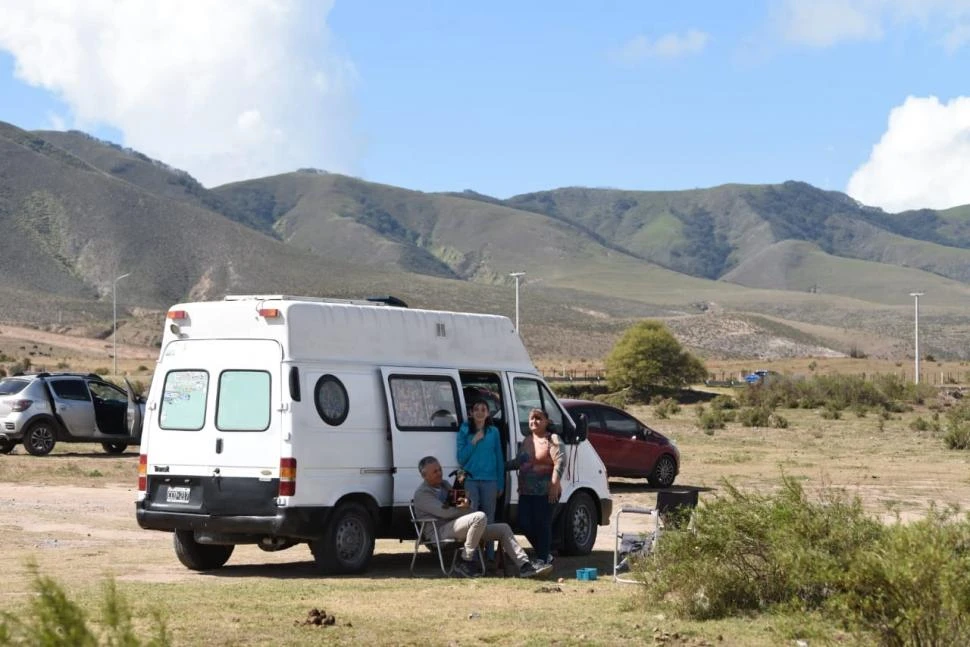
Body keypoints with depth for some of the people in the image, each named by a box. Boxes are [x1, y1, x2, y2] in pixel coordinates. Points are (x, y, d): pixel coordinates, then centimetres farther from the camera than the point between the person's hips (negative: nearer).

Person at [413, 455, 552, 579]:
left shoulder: (444, 485, 24)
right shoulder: (422, 493, -4)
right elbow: (444, 513, -17)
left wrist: (465, 503, -4)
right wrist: (466, 509, -3)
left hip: (457, 527, 9)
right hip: (441, 531, -9)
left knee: (504, 529, 0)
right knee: (479, 517, -32)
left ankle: (525, 566, -9)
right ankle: (465, 562, -25)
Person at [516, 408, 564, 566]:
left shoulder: (552, 440, -3)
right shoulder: (527, 440, 18)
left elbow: (560, 463, -13)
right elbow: (518, 461, 26)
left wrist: (554, 485, -22)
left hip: (545, 492, -7)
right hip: (526, 492, 7)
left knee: (542, 524, -7)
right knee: (524, 523, 2)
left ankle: (542, 559, 0)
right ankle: (545, 554, 18)